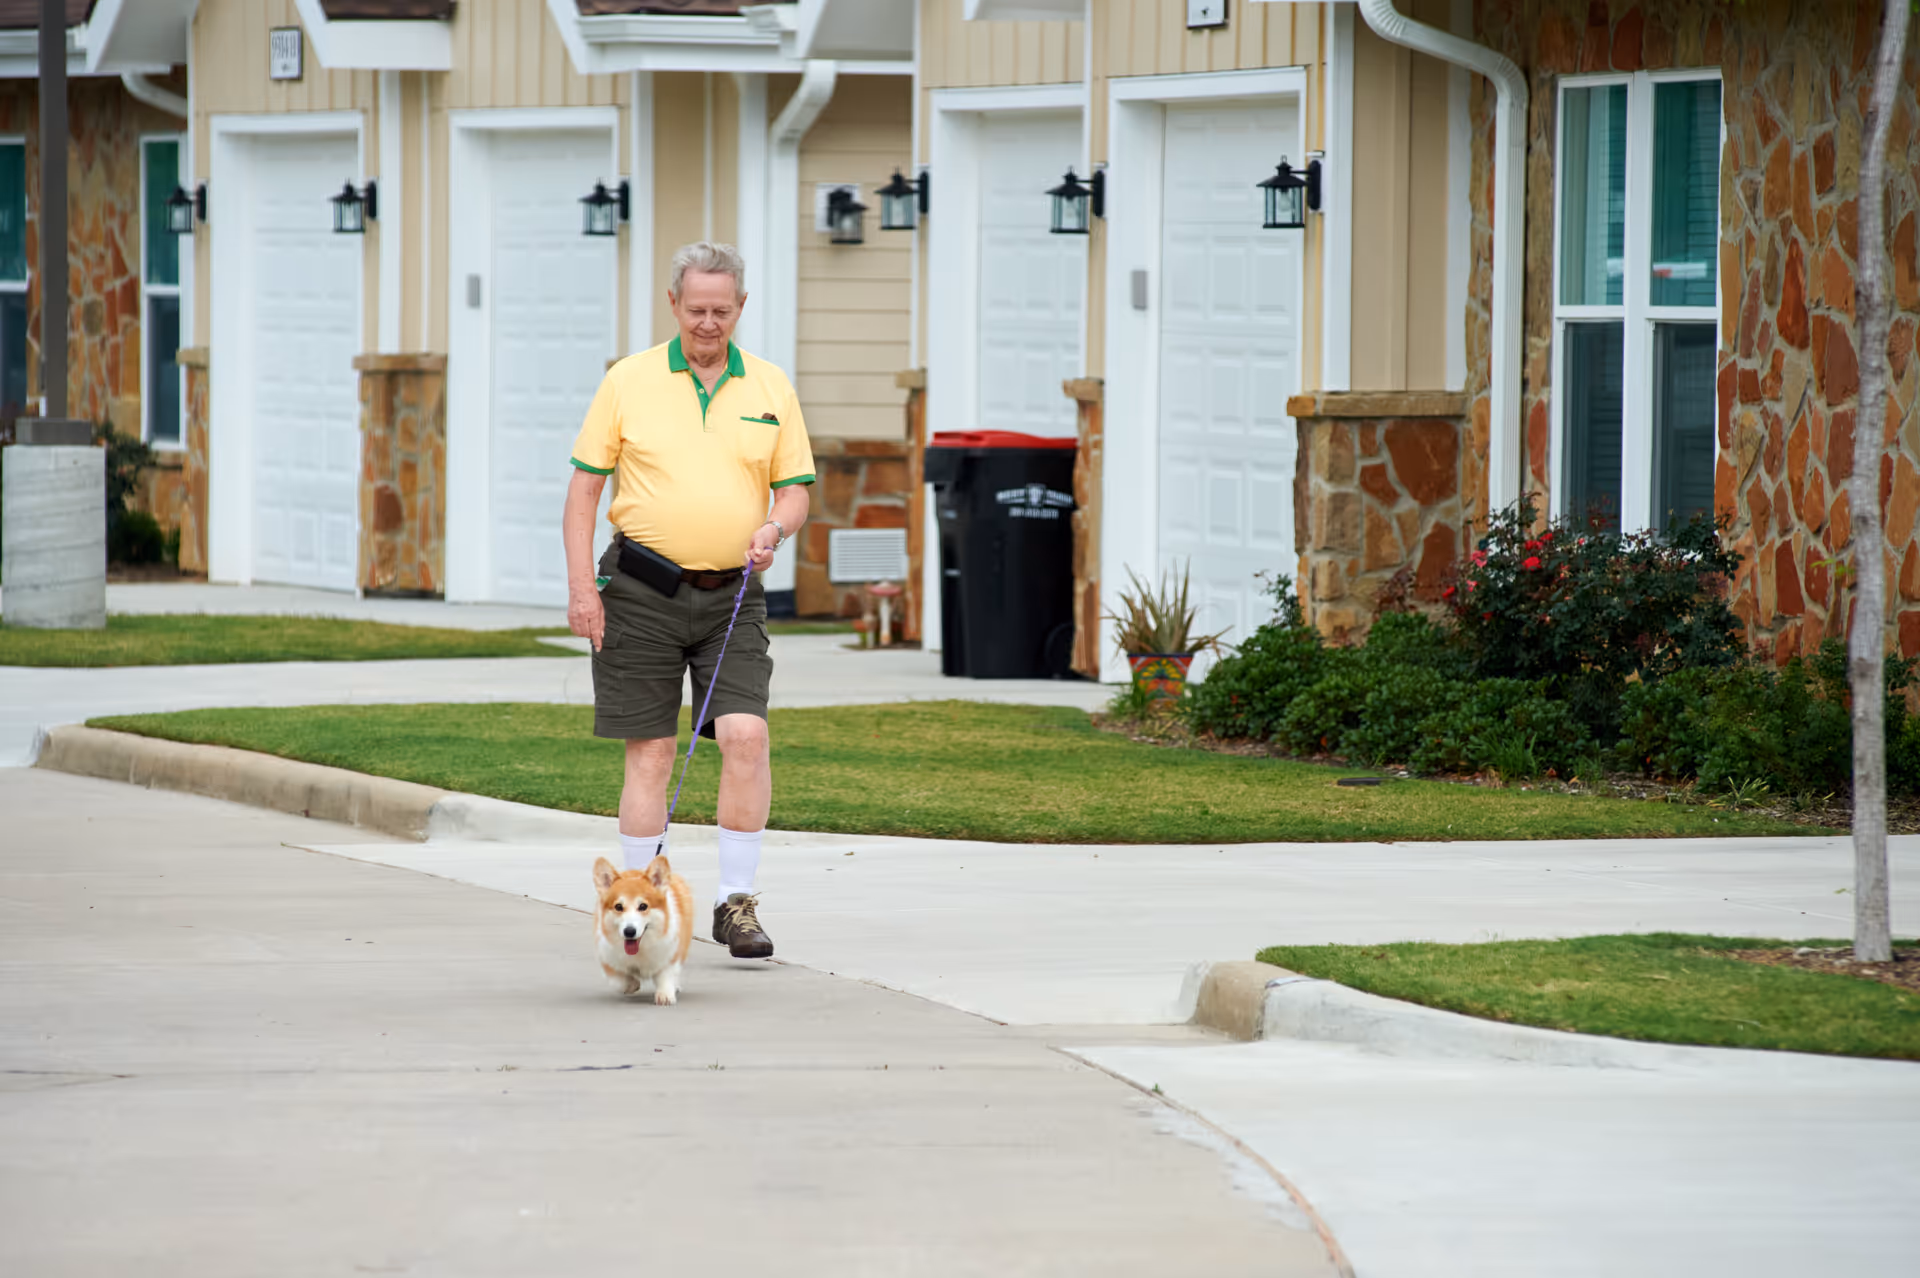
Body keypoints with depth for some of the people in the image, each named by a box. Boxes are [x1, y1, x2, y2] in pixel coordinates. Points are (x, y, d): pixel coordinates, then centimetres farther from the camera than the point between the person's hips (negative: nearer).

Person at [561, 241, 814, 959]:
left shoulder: (771, 388, 6)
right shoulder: (629, 382, 1)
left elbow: (796, 490, 9)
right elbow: (584, 488, 2)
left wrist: (775, 529, -14)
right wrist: (582, 586, -6)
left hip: (733, 595, 1)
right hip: (643, 591, -1)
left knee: (746, 735, -13)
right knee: (650, 752, 1)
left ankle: (738, 902, -5)